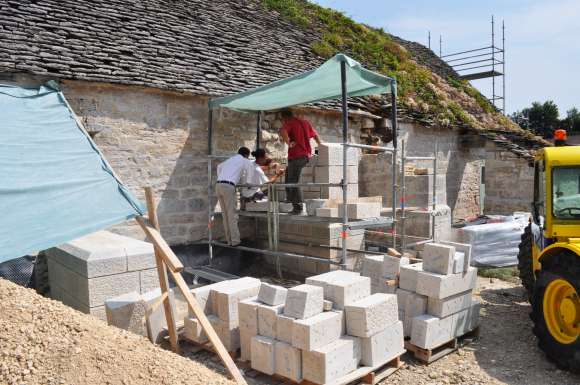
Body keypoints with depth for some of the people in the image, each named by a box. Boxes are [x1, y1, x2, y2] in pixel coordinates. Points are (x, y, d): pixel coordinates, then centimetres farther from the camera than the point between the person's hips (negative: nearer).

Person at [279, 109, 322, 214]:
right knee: (288, 171, 28)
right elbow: (315, 135, 29)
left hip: (296, 155, -8)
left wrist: (288, 143, -19)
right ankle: (290, 197, 27)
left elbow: (282, 131, -30)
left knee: (294, 182, -2)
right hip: (307, 155, 9)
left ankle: (298, 208, -2)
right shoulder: (305, 122, 17)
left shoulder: (289, 123, -6)